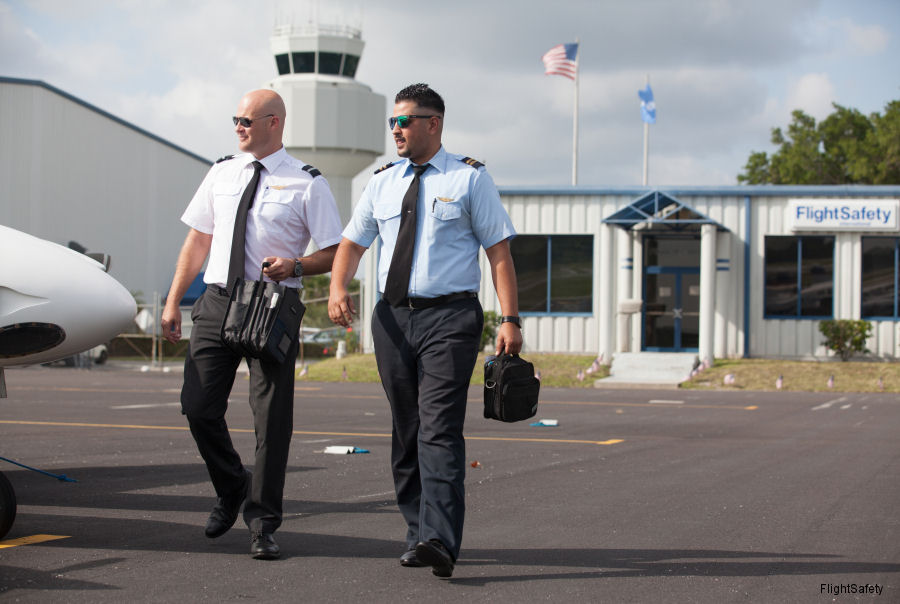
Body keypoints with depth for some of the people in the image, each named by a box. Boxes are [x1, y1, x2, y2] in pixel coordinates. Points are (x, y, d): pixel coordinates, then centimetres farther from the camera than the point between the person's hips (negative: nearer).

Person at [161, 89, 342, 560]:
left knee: (272, 416, -3)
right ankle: (231, 490, 26)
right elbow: (198, 239, 16)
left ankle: (262, 521, 8)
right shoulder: (221, 174, 12)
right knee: (199, 406, 1)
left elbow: (334, 253, 0)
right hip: (217, 302, 4)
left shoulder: (308, 184, 0)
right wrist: (173, 301, 11)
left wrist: (295, 266, -19)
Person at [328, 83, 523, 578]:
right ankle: (417, 534, 17)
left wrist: (509, 320, -10)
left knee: (439, 428, -16)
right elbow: (352, 241, 16)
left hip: (450, 316, -5)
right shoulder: (382, 183, 14)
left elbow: (499, 249, -2)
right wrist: (337, 288, -6)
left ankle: (440, 541, -23)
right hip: (392, 317, 5)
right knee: (405, 432, 8)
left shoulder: (469, 179, 1)